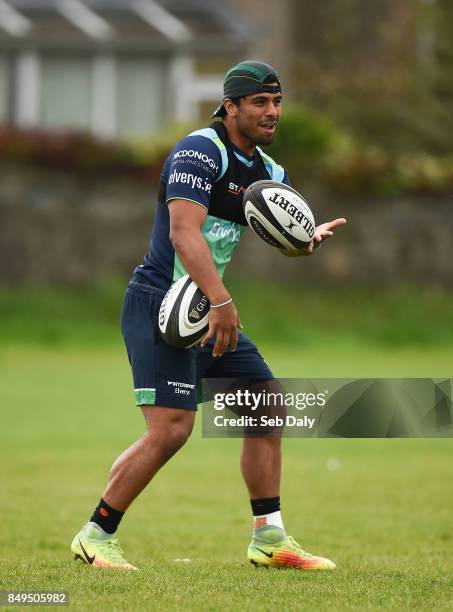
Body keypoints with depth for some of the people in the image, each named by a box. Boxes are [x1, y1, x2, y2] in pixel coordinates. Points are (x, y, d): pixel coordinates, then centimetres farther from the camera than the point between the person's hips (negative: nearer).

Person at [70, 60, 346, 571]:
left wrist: (309, 238, -11)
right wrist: (222, 302, -35)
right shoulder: (200, 152, -15)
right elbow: (183, 232, -26)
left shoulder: (269, 172, 13)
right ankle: (95, 538, -7)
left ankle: (269, 539, 17)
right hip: (159, 307, -9)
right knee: (170, 428, -18)